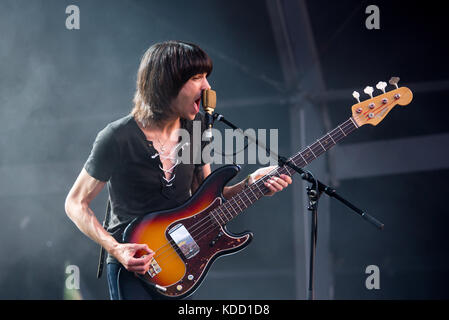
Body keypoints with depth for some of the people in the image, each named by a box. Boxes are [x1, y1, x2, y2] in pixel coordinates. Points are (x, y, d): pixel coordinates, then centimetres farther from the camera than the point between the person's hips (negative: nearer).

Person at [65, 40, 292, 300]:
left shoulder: (196, 127, 3)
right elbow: (76, 203, -8)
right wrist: (115, 249, -19)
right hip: (132, 268, -5)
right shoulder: (118, 139, -15)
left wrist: (249, 185, -5)